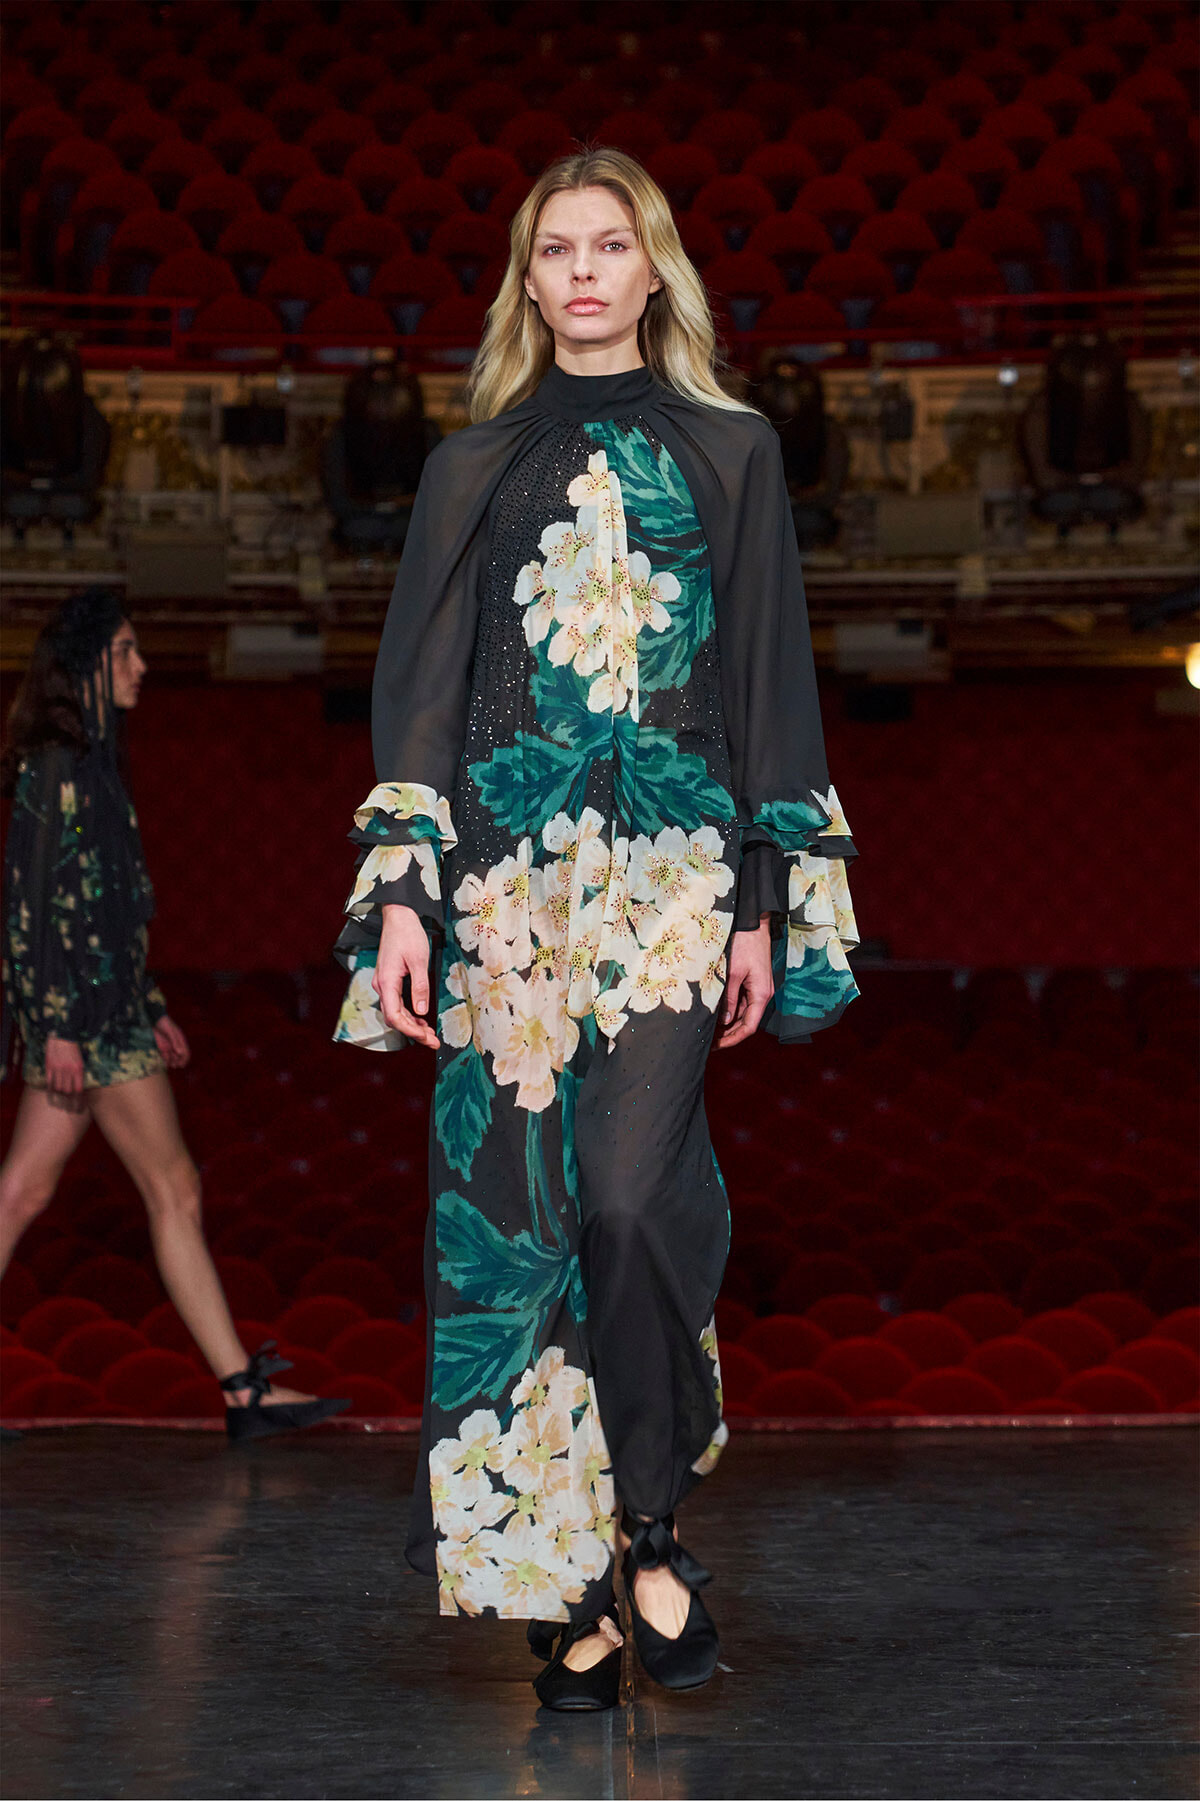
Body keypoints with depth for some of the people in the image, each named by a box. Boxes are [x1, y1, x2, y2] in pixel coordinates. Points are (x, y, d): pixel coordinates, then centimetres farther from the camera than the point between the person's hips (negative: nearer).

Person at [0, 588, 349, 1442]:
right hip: (80, 1009, -10)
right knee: (174, 1190, -4)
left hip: (104, 1005, 10)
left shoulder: (89, 762, 17)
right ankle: (245, 1389, 2)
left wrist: (150, 1008, 22)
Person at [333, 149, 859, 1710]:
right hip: (506, 874, 2)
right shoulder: (475, 467, 14)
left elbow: (774, 682, 8)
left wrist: (770, 898, 0)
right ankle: (562, 1582, 7)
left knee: (630, 1197, -16)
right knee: (511, 1214, -2)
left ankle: (650, 1525, 2)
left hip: (675, 874, -1)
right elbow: (420, 686, 9)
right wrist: (399, 892, -2)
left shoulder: (731, 454, 11)